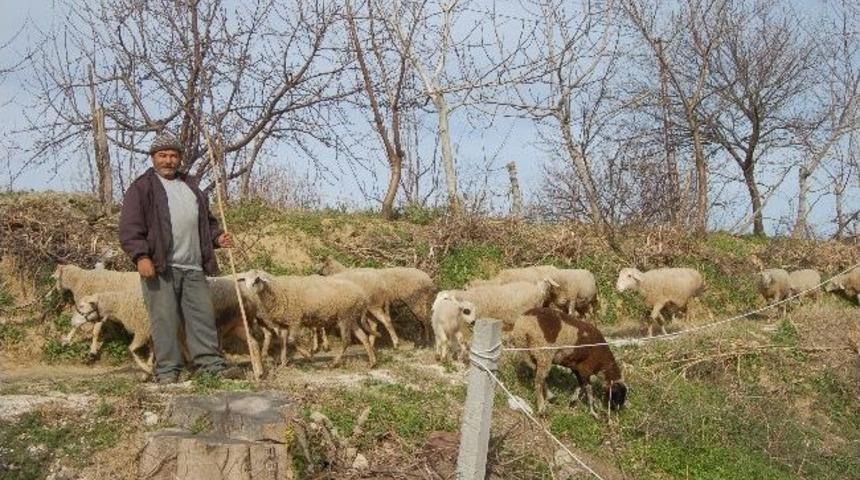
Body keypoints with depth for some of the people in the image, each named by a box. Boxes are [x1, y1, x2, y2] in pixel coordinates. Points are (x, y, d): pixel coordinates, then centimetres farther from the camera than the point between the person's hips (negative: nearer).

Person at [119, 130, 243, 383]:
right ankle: (167, 370, 2)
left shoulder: (190, 185, 23)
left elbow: (207, 220, 31)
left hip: (193, 267, 5)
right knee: (164, 319, -5)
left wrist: (217, 236, 11)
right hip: (159, 267, -5)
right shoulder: (142, 188, 4)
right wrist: (141, 256, -17)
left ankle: (212, 363, 7)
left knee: (203, 315, 3)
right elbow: (129, 227, -5)